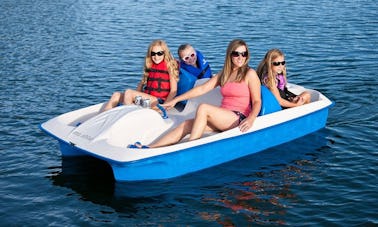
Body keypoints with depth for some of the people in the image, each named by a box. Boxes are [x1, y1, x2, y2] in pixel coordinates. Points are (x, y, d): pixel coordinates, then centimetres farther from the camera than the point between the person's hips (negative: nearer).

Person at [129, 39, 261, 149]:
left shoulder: (250, 74, 1)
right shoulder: (223, 74, 18)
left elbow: (257, 101, -4)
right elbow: (202, 89, 16)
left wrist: (250, 119, -24)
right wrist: (175, 100, 13)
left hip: (239, 119, -6)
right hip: (223, 119, 6)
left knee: (203, 108, -28)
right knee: (186, 125, -13)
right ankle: (148, 149, -23)